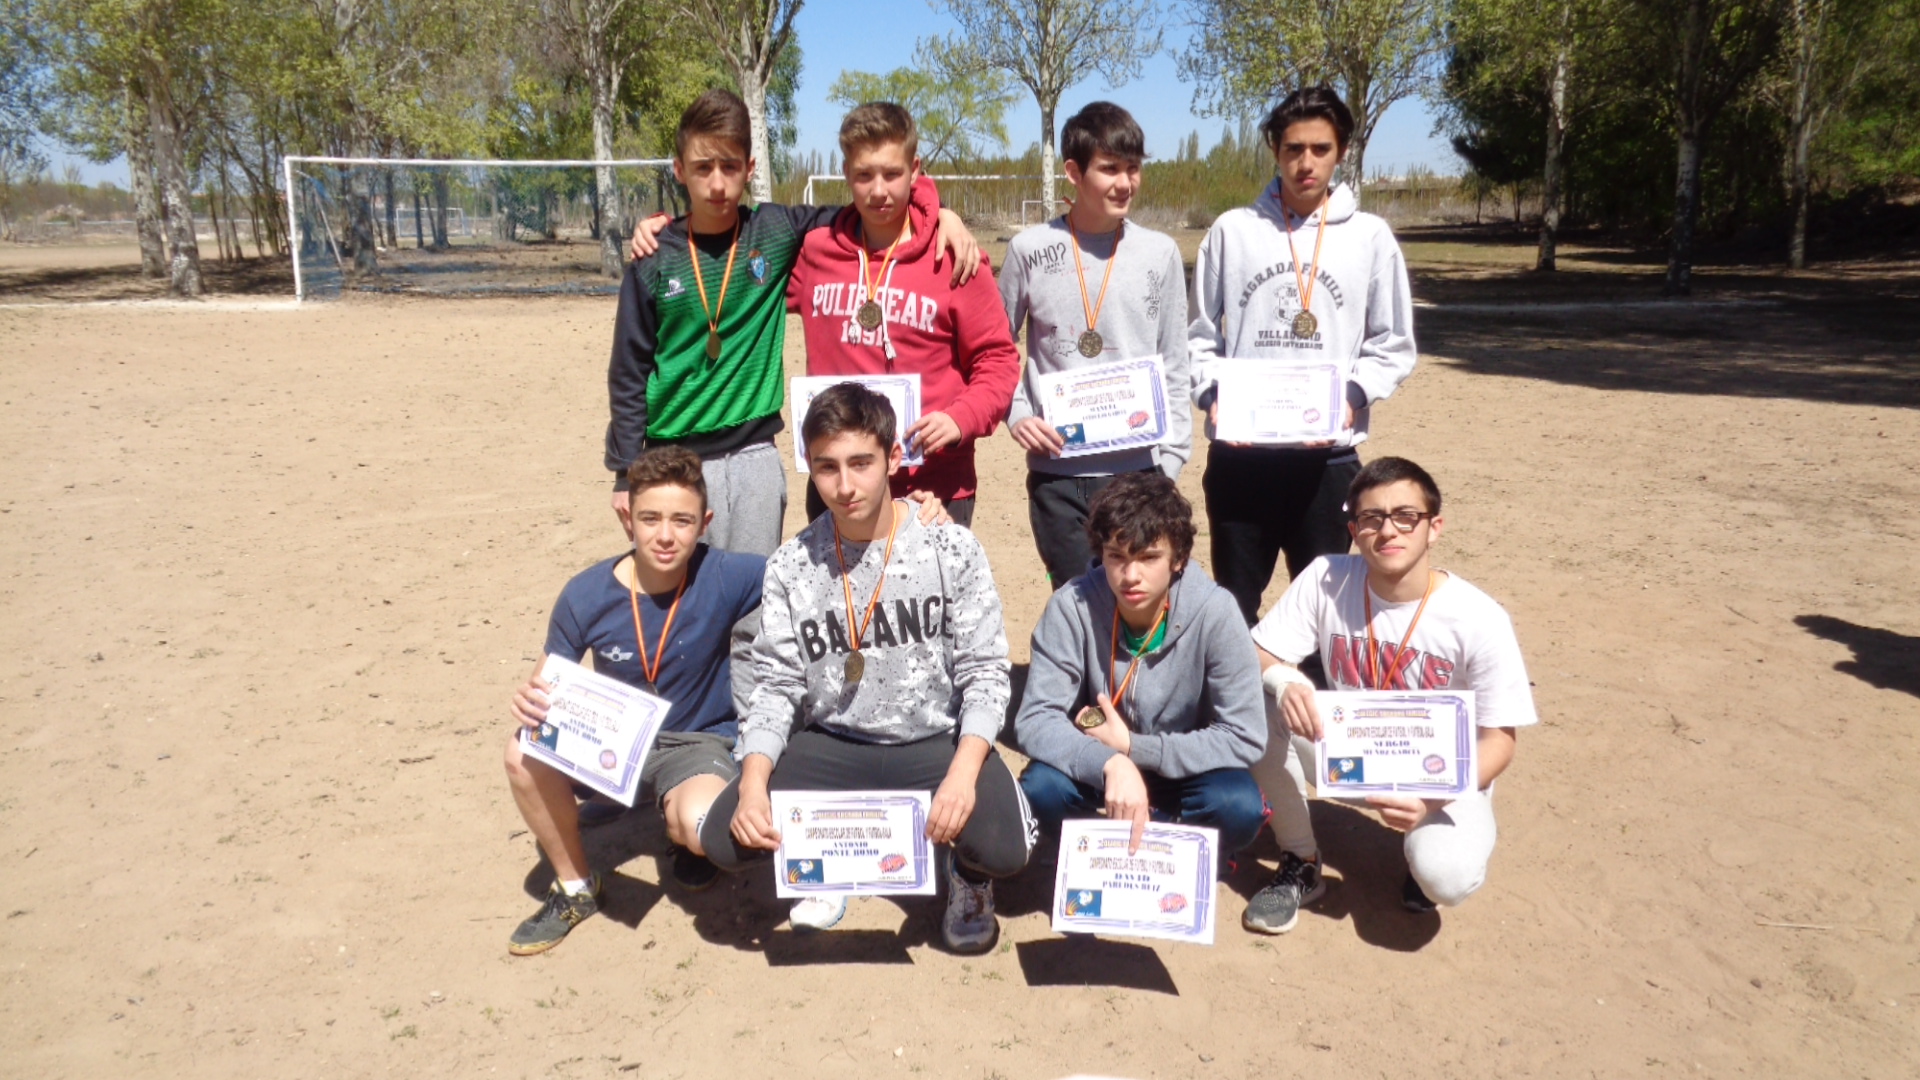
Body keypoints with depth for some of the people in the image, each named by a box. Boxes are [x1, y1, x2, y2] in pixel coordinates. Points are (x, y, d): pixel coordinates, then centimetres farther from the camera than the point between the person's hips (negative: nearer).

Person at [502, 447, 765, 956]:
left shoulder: (725, 577, -20)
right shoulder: (586, 595, -14)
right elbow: (551, 682, -2)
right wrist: (530, 697, -26)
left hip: (697, 742, -2)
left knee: (699, 826, -34)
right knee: (525, 753, -27)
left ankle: (683, 824, 9)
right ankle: (575, 886, 0)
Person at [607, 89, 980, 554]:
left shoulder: (778, 232, 1)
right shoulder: (655, 260, -1)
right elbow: (628, 374, 3)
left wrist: (940, 212, -3)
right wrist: (625, 472, 1)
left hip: (754, 459, 1)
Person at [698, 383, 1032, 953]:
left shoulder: (952, 551, -8)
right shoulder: (791, 566, -2)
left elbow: (985, 673, -8)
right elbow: (775, 686, -2)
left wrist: (964, 771, -25)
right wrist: (753, 783, -19)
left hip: (936, 741, -2)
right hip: (831, 744, 3)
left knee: (1003, 846, -29)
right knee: (726, 839, -19)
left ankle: (966, 872, 11)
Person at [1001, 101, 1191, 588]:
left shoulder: (1160, 253, 3)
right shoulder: (1030, 250, 0)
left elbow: (1175, 366, 6)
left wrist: (1171, 459, 0)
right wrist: (1016, 414, -6)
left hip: (1139, 469, 1)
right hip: (1056, 469, -1)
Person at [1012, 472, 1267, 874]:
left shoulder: (1214, 611, -23)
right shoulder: (1072, 606, -21)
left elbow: (1245, 738, -21)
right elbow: (1036, 719, -24)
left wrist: (1133, 747, -24)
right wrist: (1111, 763, -42)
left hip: (1182, 769, 0)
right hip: (1097, 768, 1)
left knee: (1240, 807, -30)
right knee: (1040, 790, -29)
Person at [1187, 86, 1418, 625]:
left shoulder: (1370, 237, 5)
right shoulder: (1232, 230, 5)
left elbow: (1392, 345, 7)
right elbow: (1200, 336, 8)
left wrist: (1352, 395, -11)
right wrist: (1214, 392, -10)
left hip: (1328, 456, 0)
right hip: (1238, 454, 0)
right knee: (1233, 602, 9)